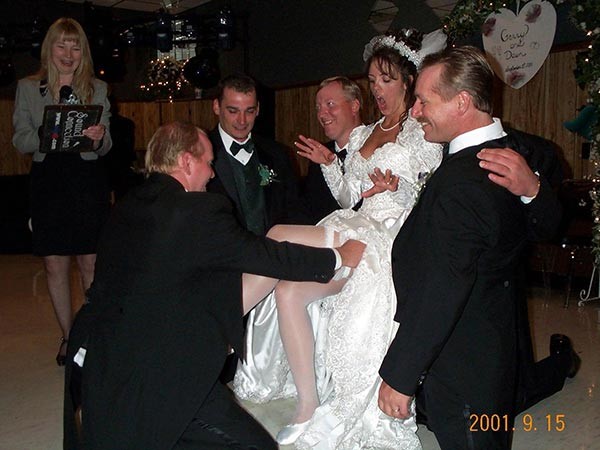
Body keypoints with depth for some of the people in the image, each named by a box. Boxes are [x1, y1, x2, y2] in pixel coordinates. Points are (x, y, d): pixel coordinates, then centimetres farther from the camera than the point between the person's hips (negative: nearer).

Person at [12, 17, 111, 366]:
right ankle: (68, 336, 20)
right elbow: (19, 141, 3)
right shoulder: (28, 88, 8)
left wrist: (98, 137, -15)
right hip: (48, 182, 1)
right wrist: (44, 134, -17)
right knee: (55, 265, 5)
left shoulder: (98, 88, 9)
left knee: (91, 264, 0)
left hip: (89, 180, -1)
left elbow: (106, 146, 7)